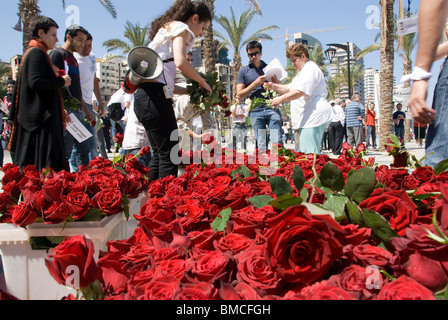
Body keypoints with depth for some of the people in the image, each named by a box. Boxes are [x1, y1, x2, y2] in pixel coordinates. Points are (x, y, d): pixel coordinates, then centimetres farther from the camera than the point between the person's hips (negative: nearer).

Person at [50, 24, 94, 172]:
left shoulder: (73, 59, 22)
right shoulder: (57, 54, -5)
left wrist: (85, 109, 25)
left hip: (77, 111, 9)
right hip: (65, 111, -9)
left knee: (84, 149, 11)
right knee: (65, 151, -7)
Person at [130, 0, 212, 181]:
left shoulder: (165, 28, 30)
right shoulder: (179, 27, 4)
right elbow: (180, 62, -16)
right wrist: (202, 82, -1)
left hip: (144, 96, 10)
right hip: (155, 95, -10)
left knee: (160, 154, 12)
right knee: (169, 152, -9)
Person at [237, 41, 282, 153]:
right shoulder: (244, 71, 11)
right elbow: (240, 95, 3)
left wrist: (275, 84, -4)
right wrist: (255, 83, -8)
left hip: (272, 109, 1)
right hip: (256, 111, -1)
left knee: (277, 143, -7)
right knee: (262, 146, -1)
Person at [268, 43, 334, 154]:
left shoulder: (310, 69, -9)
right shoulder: (303, 71, 27)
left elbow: (300, 91, -20)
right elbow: (290, 89, 28)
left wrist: (281, 99, -19)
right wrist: (274, 86, 13)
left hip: (313, 118, -11)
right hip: (305, 120, 11)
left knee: (309, 155, -15)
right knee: (302, 153, 9)